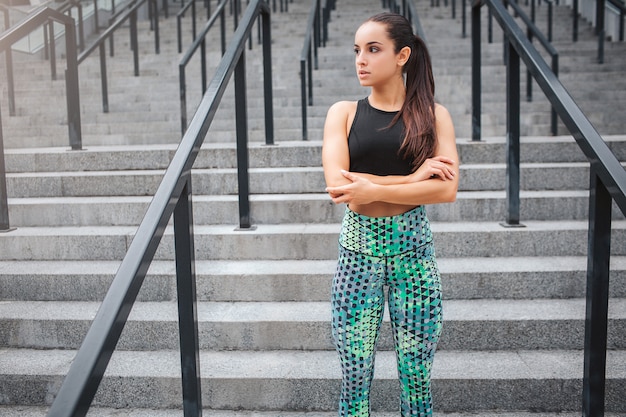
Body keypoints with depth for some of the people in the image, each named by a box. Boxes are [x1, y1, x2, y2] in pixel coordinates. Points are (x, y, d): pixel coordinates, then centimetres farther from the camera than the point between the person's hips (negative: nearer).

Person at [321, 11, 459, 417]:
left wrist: (373, 190, -18)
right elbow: (337, 184, -11)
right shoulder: (344, 113, 3)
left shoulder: (432, 114, 2)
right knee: (355, 376, 7)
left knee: (417, 375, 9)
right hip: (358, 247, 0)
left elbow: (447, 189, -10)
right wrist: (412, 178, -14)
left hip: (413, 247, 0)